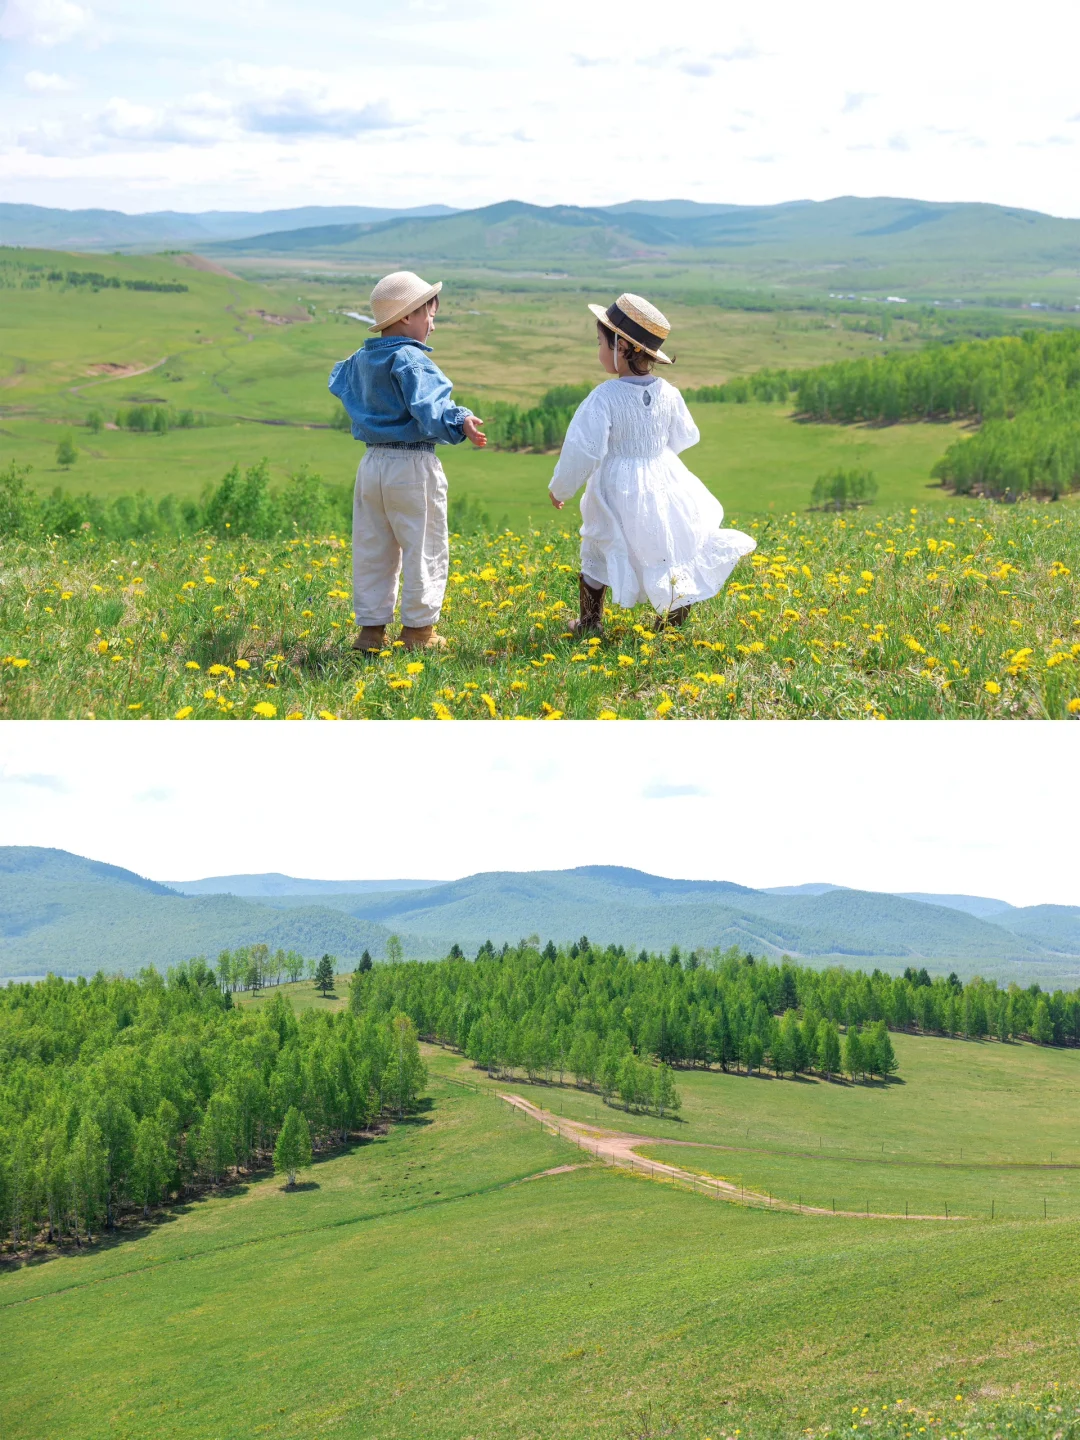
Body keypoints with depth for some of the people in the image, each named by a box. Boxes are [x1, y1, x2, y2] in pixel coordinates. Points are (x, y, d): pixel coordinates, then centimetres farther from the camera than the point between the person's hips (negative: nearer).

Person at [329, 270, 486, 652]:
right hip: (412, 465, -8)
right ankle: (418, 629, 5)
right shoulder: (410, 361, -16)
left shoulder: (360, 360, 11)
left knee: (372, 548, 12)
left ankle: (370, 627, 14)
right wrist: (459, 423, -46)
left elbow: (337, 380, 34)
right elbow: (428, 408, -32)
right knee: (425, 548, 2)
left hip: (372, 462, 8)